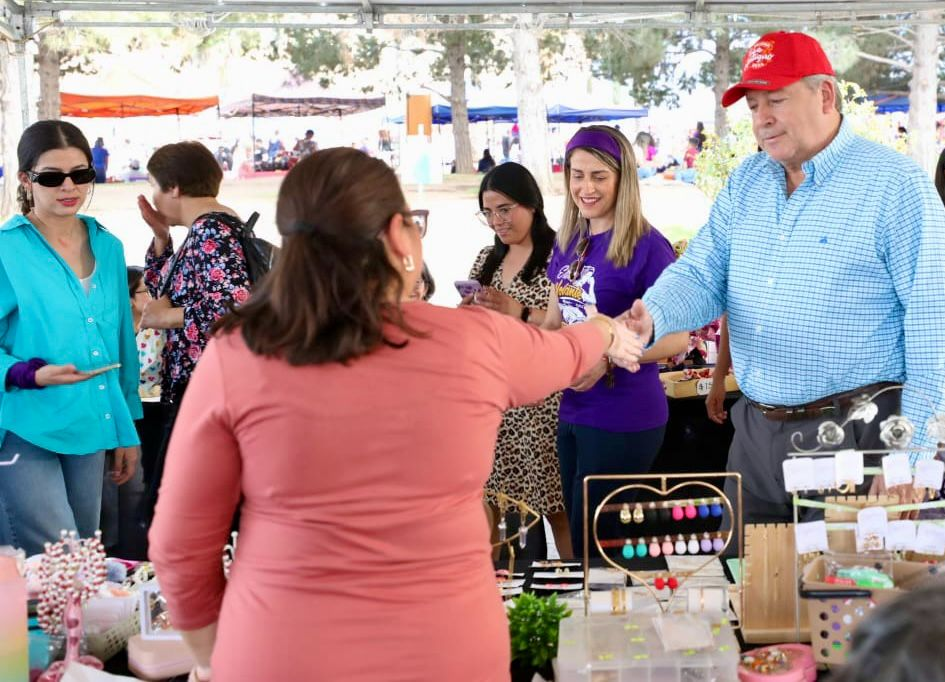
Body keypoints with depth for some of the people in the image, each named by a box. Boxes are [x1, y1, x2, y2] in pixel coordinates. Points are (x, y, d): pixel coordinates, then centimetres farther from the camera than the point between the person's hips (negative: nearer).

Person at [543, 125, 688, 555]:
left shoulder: (646, 246, -13)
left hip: (624, 419, -7)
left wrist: (607, 359, -27)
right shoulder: (567, 244, 7)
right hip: (573, 412, 7)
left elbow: (677, 337, -14)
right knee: (578, 544, 16)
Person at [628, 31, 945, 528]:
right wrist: (652, 317, -18)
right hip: (756, 432, 6)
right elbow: (702, 276, 5)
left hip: (854, 434, -6)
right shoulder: (745, 184, 10)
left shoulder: (893, 185, -11)